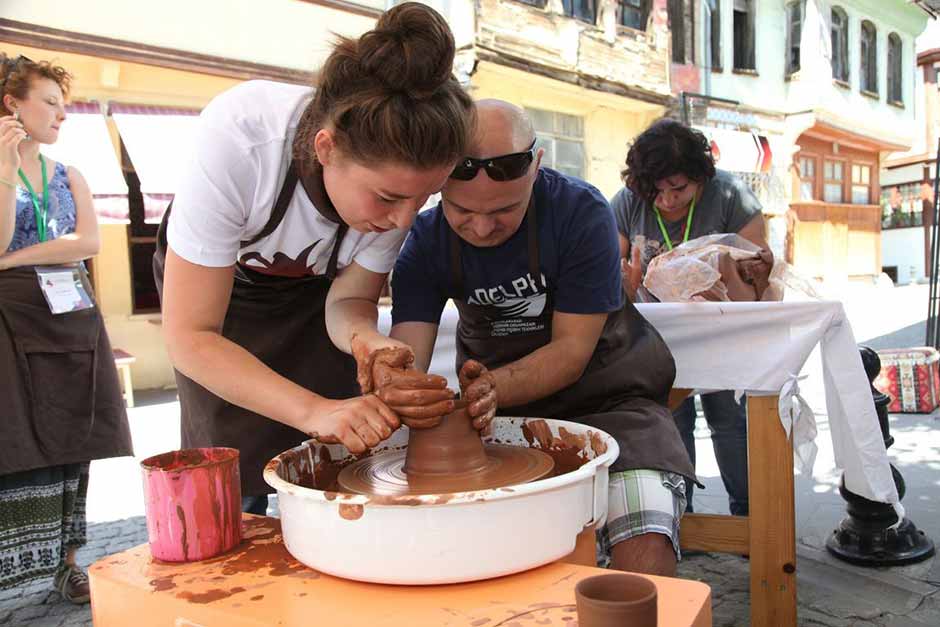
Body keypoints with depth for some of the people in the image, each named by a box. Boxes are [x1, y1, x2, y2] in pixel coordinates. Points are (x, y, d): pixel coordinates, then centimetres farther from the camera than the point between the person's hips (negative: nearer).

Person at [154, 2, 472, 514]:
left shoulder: (400, 173, -29)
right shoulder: (237, 139, -39)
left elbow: (349, 298, -16)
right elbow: (190, 338, -34)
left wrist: (365, 338, -40)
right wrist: (315, 410, -45)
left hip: (317, 286, 2)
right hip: (213, 275, -2)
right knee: (237, 468, -9)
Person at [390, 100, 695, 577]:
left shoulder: (581, 212, -18)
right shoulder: (427, 241, -8)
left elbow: (572, 349, -18)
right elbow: (407, 355, -17)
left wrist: (493, 388, -36)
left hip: (603, 400, -2)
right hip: (497, 411, 3)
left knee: (647, 550, -28)